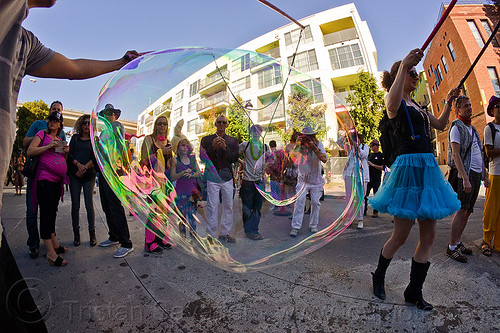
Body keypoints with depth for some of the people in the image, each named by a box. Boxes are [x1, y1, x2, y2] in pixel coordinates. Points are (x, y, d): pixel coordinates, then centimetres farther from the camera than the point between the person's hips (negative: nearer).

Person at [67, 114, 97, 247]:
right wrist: (78, 164, -11)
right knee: (75, 205, 2)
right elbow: (69, 154, 5)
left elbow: (95, 158, 0)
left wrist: (84, 168, -12)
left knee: (89, 205, -3)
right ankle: (76, 234, 12)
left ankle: (92, 234, 3)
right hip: (74, 175, 2)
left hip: (89, 175, -2)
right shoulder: (75, 138, 14)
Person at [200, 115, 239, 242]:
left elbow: (235, 158, 2)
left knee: (228, 206, 6)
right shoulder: (206, 139, 10)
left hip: (227, 177, 2)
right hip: (212, 176, -2)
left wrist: (225, 148, -12)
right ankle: (211, 234, 11)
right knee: (212, 207, -2)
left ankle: (224, 233, 21)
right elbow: (202, 158, 0)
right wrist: (213, 147, -14)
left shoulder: (233, 140, 13)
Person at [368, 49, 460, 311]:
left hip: (428, 168, 9)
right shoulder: (395, 101, -4)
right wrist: (404, 66, -28)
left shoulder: (417, 106, 22)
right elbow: (391, 105, -30)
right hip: (409, 166, -9)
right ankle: (378, 277, 24)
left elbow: (440, 125, 33)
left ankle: (414, 291, 23)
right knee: (400, 235, -1)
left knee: (428, 236, 9)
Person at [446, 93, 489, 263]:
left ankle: (458, 242, 17)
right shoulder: (456, 127, -5)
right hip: (466, 173, -8)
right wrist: (465, 178, -21)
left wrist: (485, 175, 18)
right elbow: (456, 155, -15)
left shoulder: (473, 128, 20)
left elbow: (479, 154, 23)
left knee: (468, 211, 9)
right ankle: (452, 247, -3)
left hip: (477, 174, 8)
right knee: (461, 210, -10)